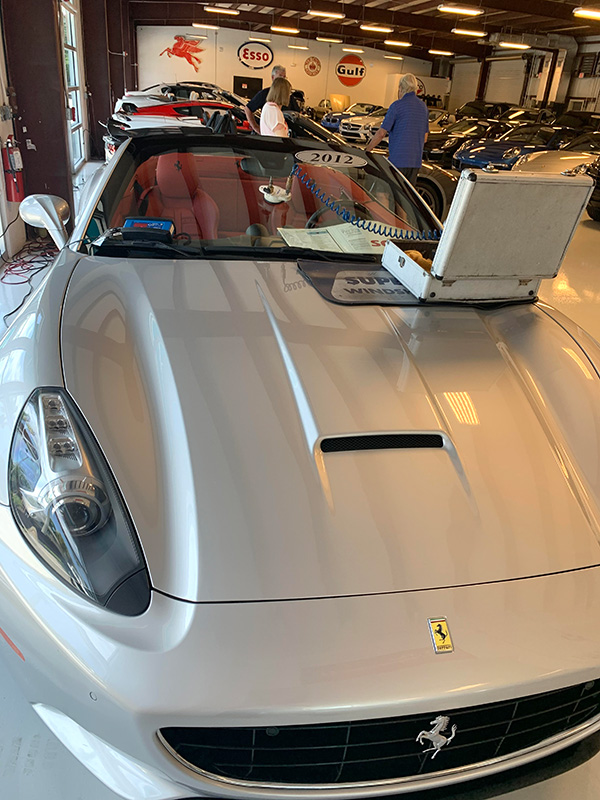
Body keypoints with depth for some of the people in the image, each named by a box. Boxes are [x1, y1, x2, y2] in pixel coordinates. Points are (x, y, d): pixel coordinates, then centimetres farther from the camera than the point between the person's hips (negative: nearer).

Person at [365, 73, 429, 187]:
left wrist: (367, 149, 2)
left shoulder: (397, 105, -7)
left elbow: (381, 133, -8)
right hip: (416, 160, 7)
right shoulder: (423, 106, 13)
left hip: (398, 159, -6)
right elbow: (425, 138, 18)